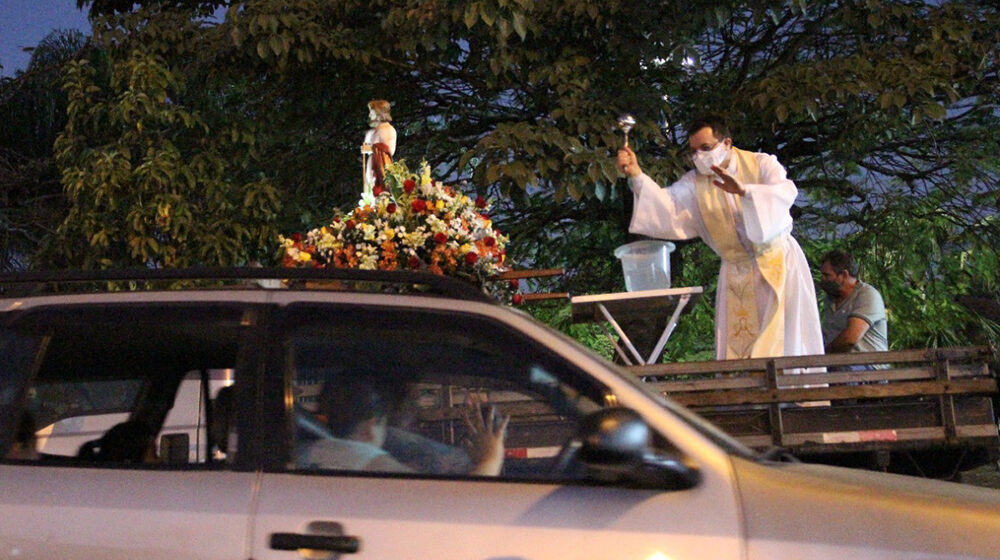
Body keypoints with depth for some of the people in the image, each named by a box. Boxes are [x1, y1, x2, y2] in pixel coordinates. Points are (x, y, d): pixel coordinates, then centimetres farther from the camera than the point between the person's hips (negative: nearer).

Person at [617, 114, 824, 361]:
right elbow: (666, 206, -19)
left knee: (788, 338, -5)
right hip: (737, 273, 2)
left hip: (779, 261, -2)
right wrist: (636, 175, -35)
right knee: (736, 348, -4)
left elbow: (786, 192, -26)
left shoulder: (761, 164, -7)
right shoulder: (695, 183, -2)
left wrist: (743, 190, -42)